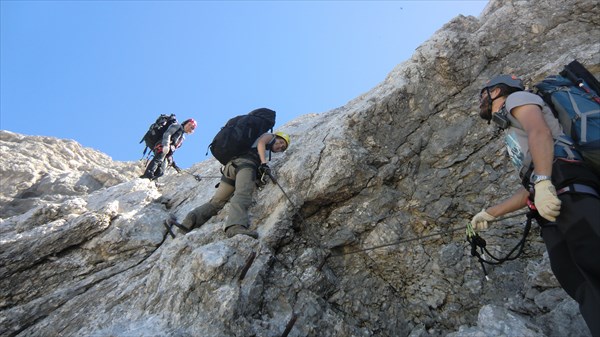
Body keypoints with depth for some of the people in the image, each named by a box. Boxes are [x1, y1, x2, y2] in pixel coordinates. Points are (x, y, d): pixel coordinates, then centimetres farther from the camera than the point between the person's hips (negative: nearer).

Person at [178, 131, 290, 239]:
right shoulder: (269, 136, 24)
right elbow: (261, 143, 2)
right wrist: (264, 163, -11)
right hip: (245, 163, -8)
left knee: (216, 201, 3)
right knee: (243, 194, -32)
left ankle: (189, 223, -10)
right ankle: (236, 226, -55)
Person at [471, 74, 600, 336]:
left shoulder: (516, 98, 17)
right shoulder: (513, 134, 39)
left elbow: (540, 132, -8)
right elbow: (528, 190, 34)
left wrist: (543, 181, -22)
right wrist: (489, 213, 38)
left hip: (567, 191, -8)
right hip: (551, 212, 9)